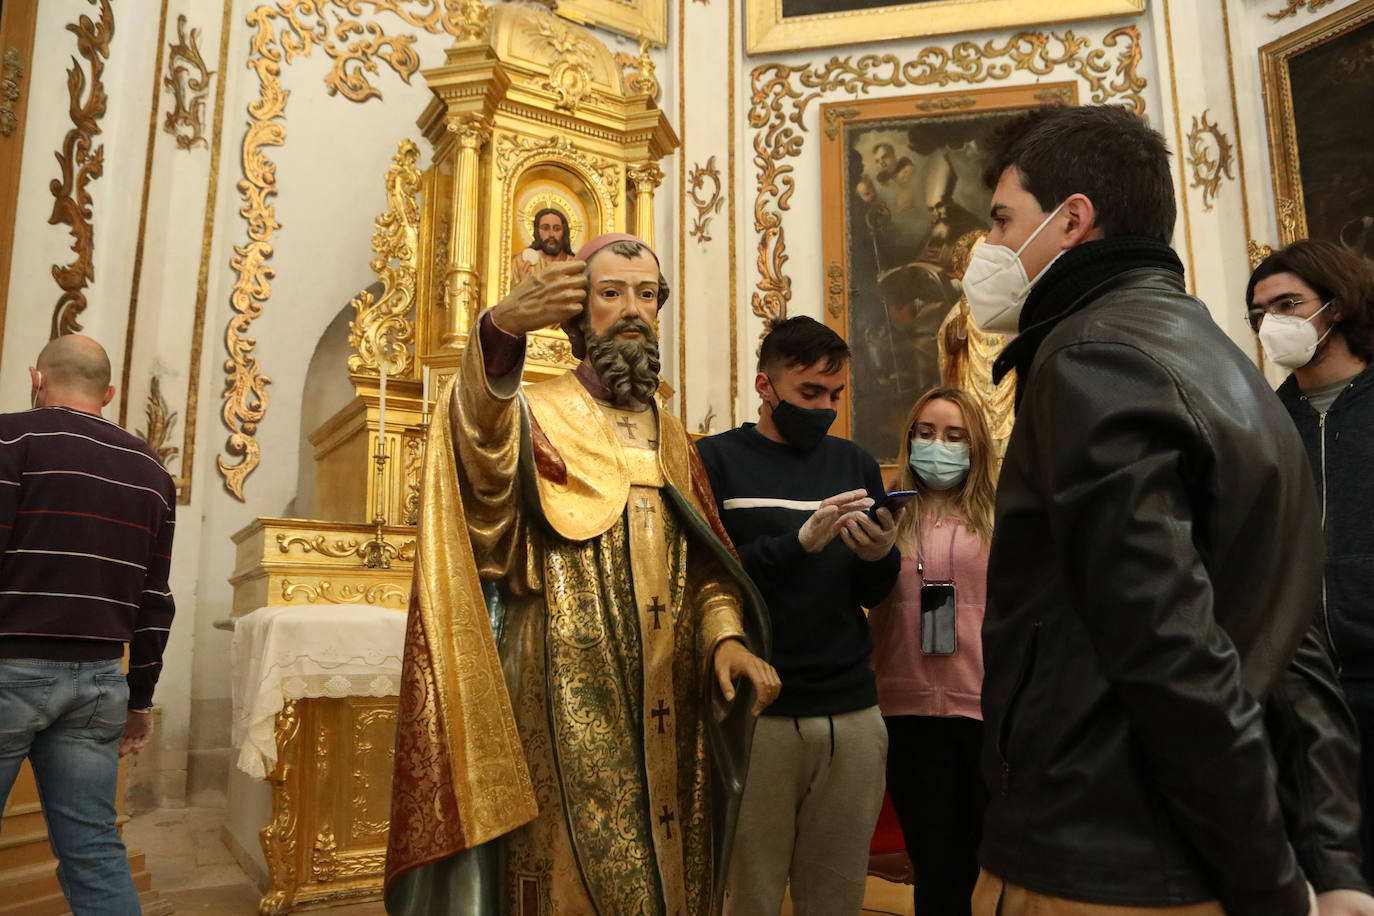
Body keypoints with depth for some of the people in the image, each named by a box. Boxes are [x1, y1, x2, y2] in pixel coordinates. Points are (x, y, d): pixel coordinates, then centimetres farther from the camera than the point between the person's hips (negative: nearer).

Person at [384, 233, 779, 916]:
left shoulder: (671, 437, 16)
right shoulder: (534, 416, 0)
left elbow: (706, 562, 15)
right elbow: (481, 452, -25)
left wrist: (726, 635, -6)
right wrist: (499, 332, -44)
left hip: (667, 718, 5)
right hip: (564, 718, -5)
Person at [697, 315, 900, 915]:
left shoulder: (855, 464, 12)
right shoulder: (715, 460, -1)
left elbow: (873, 594, 11)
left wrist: (880, 556, -11)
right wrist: (800, 541, -21)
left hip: (852, 713, 4)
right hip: (754, 712, -3)